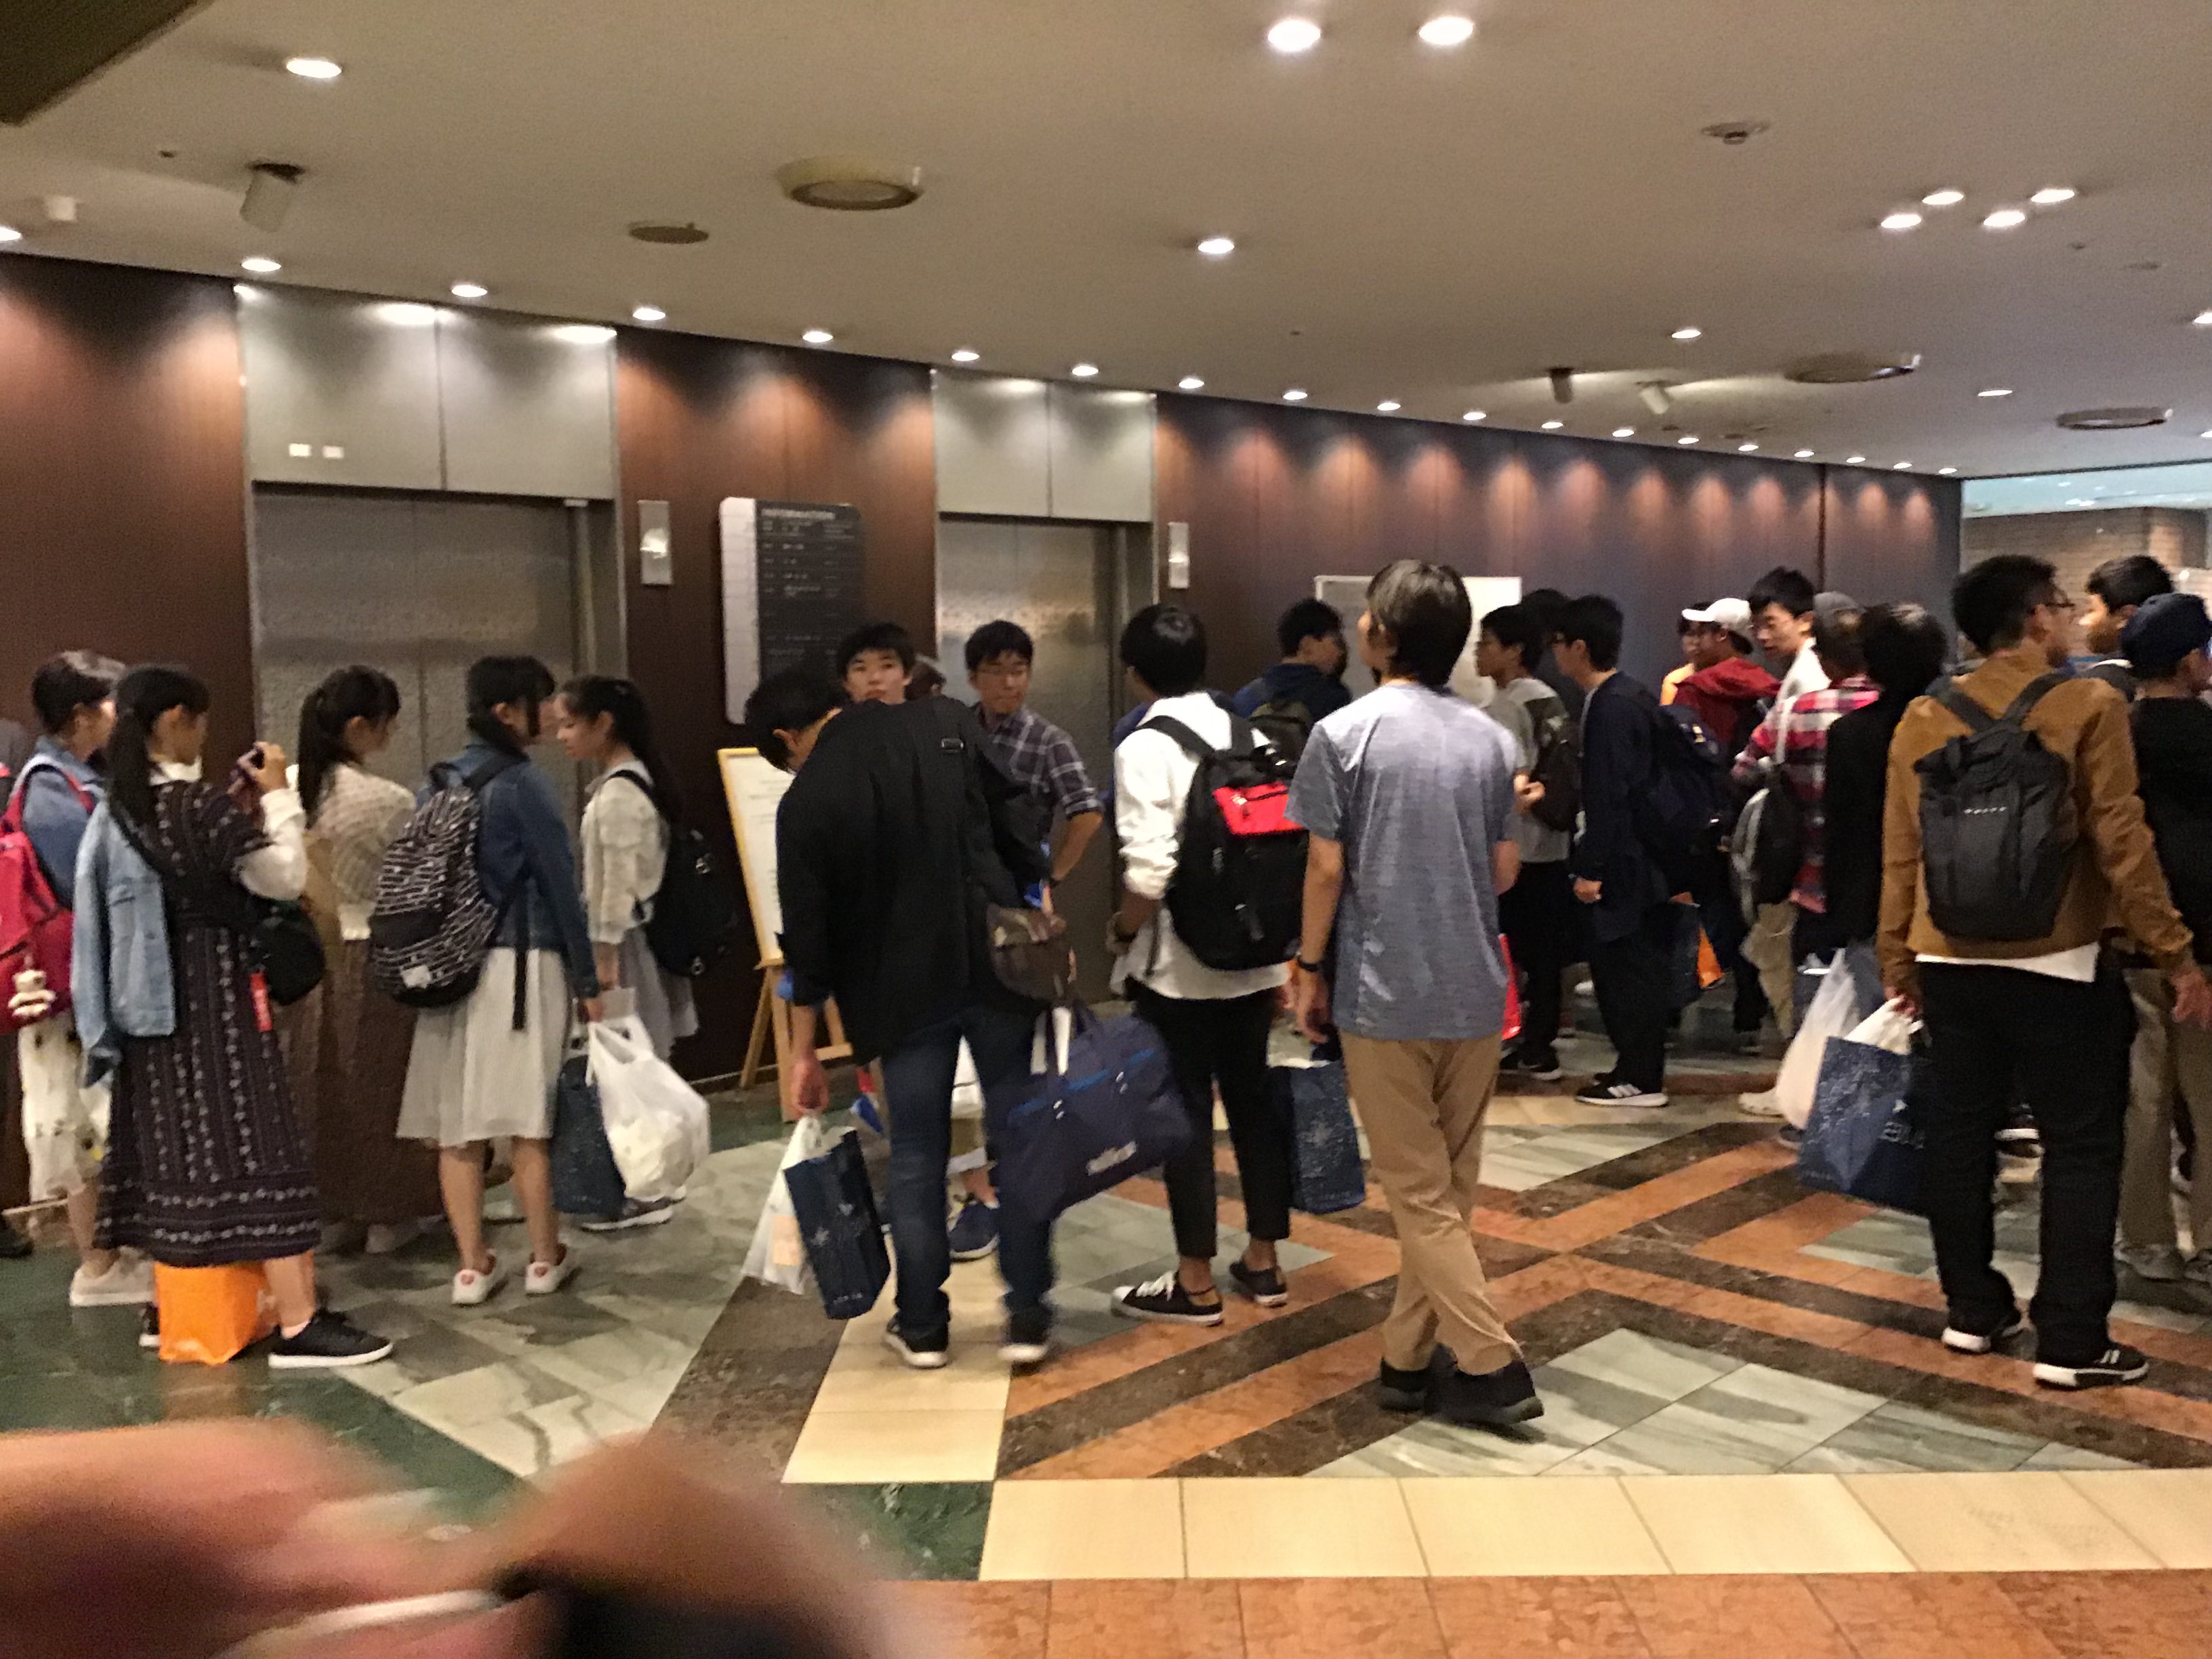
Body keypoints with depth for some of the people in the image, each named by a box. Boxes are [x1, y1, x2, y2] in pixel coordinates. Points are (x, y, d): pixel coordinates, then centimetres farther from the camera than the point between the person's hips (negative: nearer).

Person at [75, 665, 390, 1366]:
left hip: (144, 998, 8)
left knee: (169, 1144, 16)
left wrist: (235, 813, 10)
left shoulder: (114, 810, 7)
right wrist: (276, 798, -2)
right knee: (255, 1143, -7)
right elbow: (287, 879, -10)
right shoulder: (201, 806, -17)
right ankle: (298, 1325, -7)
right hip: (213, 992, -8)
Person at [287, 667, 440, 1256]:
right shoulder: (388, 801, -17)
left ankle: (324, 1208, 27)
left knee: (320, 1083, 15)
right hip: (373, 956, -5)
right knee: (377, 1083, 7)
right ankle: (385, 1216, 17)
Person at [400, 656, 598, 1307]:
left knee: (457, 1124, 6)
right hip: (520, 963, -6)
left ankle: (472, 1265, 12)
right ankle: (545, 1258, 13)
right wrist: (587, 980, -4)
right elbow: (560, 886, -9)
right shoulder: (522, 784, -9)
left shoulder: (437, 783, 9)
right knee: (530, 1118, 3)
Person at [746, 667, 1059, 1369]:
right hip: (998, 962, 2)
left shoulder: (806, 803, -6)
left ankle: (922, 1326, 20)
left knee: (917, 1156, 11)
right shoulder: (946, 721, -1)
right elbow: (1014, 825, 0)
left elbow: (809, 936, -3)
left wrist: (803, 1050, 5)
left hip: (905, 989, -1)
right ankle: (1027, 1317, 12)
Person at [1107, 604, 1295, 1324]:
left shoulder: (1144, 747, -13)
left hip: (1178, 964, -6)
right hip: (1253, 957, 6)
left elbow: (1150, 872, -21)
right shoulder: (1253, 738, 5)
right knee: (1253, 1101, 14)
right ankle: (1264, 1263, 25)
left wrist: (1122, 932, -3)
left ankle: (1195, 1283, 12)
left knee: (1185, 1112, 3)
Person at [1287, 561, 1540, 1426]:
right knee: (1451, 1188, 13)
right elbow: (1506, 870, 9)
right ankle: (1409, 1356, 21)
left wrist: (1310, 971, 2)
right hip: (1475, 990, 5)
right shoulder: (1491, 739, 5)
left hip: (1384, 991, -5)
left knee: (1419, 1193, 4)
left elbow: (1327, 870, -9)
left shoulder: (1343, 733, -9)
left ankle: (1492, 1365, 3)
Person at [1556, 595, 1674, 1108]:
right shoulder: (1630, 697, 12)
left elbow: (1610, 795, -21)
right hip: (1641, 858, 10)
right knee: (1636, 968, 14)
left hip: (1627, 865, -10)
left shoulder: (1612, 706, -17)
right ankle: (1636, 1067, 22)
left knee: (1629, 969, -2)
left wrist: (1591, 867, -18)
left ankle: (1640, 1078, 5)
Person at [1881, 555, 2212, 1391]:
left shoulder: (1925, 716, 3)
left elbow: (1899, 851, 6)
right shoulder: (2088, 705, -9)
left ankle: (1971, 1310, 22)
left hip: (1948, 959, 5)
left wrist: (1897, 957, 14)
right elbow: (2122, 843, -11)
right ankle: (2071, 1342, 8)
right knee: (2080, 1147, 5)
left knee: (1959, 1133, 13)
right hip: (2056, 963, -5)